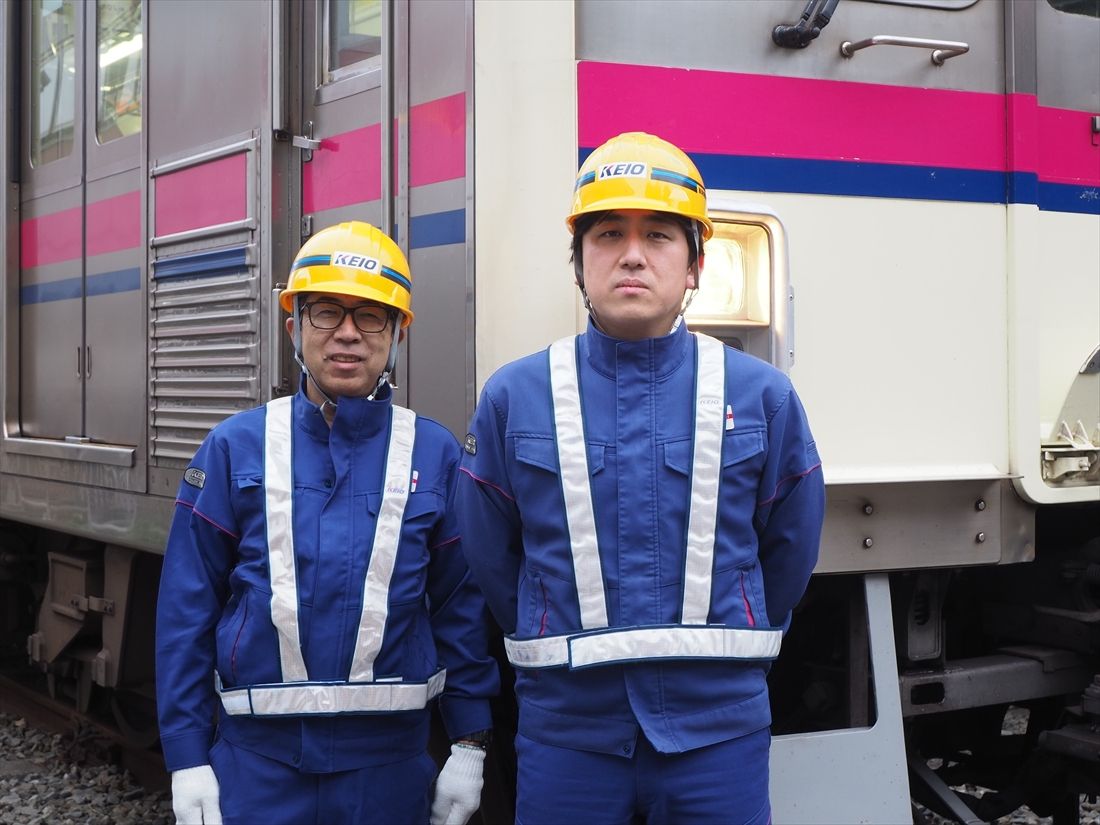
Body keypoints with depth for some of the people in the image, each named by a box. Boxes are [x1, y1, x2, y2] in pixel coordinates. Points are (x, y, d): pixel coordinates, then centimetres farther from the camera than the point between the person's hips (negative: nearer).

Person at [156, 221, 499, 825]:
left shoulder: (434, 455, 0)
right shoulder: (235, 447, 0)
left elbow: (461, 607, 3)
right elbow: (187, 608, 0)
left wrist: (469, 744, 0)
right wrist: (187, 758, -3)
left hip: (388, 756, 0)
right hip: (257, 753, 0)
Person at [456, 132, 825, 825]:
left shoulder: (762, 397, 0)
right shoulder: (513, 398, -1)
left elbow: (788, 555, 11)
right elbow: (492, 561, 10)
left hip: (719, 733, 0)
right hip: (566, 734, 0)